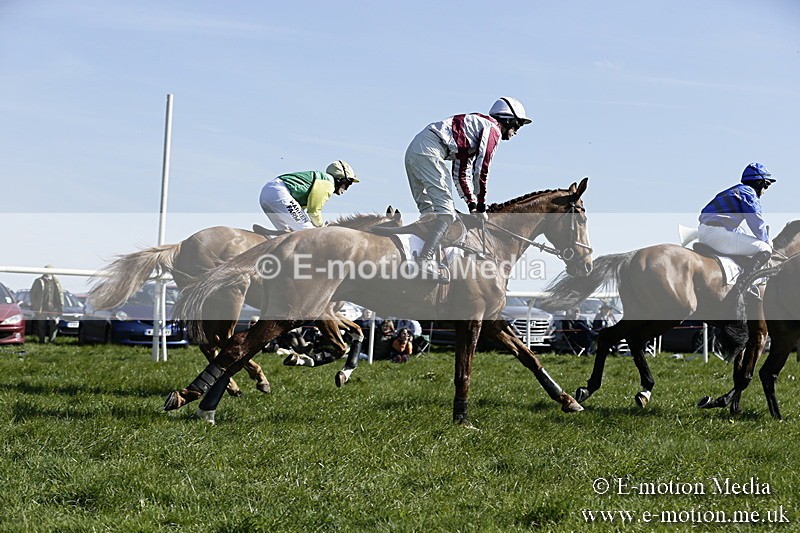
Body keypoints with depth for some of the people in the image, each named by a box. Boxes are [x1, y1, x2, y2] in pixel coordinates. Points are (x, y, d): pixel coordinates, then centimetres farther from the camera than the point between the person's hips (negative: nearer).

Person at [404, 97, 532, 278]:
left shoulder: (474, 124, 32)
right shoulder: (493, 129, 3)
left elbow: (460, 173, 33)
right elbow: (481, 169, -6)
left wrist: (471, 204, 28)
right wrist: (480, 207, 2)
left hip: (413, 149, 10)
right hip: (429, 152, -10)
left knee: (428, 211, 14)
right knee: (446, 211, -10)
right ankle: (424, 262, -18)